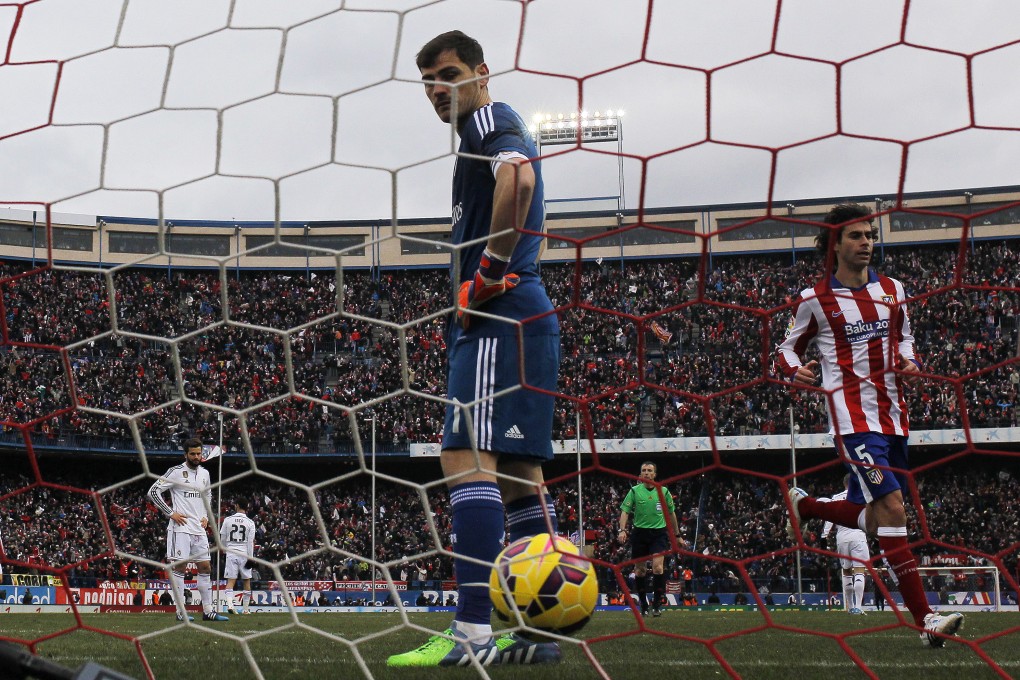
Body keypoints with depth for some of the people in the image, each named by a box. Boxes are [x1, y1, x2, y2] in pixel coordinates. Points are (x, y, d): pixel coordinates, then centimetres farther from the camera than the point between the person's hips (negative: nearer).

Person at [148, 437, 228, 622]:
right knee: (179, 567, -5)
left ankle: (208, 611, 10)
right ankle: (181, 612, -3)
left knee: (205, 568, 6)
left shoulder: (204, 473, 14)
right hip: (180, 527, -7)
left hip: (199, 529, 7)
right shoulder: (176, 472, -7)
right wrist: (170, 513, -11)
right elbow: (153, 491, -9)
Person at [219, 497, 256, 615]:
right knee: (247, 582, 11)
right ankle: (245, 609, 14)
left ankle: (230, 604, -19)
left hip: (231, 553, 0)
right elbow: (251, 542, -6)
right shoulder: (250, 523, -2)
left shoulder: (228, 520, 0)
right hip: (244, 554, 0)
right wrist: (250, 558, -3)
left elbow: (222, 539, 8)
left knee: (230, 582, 1)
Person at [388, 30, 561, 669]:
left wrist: (487, 273, -19)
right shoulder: (506, 132, 27)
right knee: (517, 468, 10)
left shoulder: (490, 120, -3)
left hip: (499, 312, -11)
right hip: (516, 315, 11)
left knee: (467, 454, -18)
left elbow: (518, 176, -25)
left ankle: (472, 631, -25)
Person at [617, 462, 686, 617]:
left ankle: (657, 603, -9)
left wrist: (678, 536, 19)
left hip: (659, 532, 0)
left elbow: (671, 514, 16)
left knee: (658, 566, -17)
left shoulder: (664, 491, 5)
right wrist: (622, 530, -22)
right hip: (639, 533, 0)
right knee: (640, 569, 5)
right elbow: (625, 511, -5)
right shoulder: (634, 491, 1)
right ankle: (643, 604, 18)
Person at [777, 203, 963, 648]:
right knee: (891, 506, -19)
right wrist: (794, 371, -12)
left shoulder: (892, 290, 12)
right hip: (853, 416, -6)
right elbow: (789, 347, 11)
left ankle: (803, 505, 41)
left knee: (873, 517, 11)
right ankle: (925, 619, -20)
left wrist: (909, 362, 4)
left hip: (892, 414, 6)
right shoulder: (815, 300, 0)